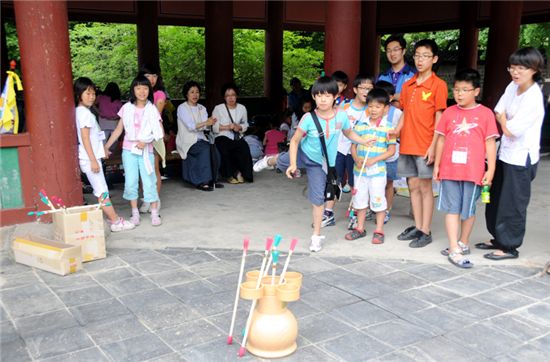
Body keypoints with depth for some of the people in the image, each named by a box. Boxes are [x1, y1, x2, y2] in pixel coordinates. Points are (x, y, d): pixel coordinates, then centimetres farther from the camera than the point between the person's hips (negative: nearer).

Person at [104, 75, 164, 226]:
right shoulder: (127, 108, 3)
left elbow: (160, 132, -4)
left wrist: (145, 141, -17)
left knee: (149, 182, -1)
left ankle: (154, 214, 8)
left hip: (146, 151, -1)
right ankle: (135, 213, 14)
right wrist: (106, 146, 3)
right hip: (129, 150, 2)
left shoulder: (152, 109, -1)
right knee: (130, 182, 3)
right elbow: (118, 130, 8)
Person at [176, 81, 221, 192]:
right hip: (187, 141, -5)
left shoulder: (201, 108, 15)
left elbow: (206, 127, 1)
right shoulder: (182, 108, -3)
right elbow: (190, 126, -17)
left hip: (200, 139, 5)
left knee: (214, 150, -23)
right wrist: (205, 123, -30)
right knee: (205, 148, -31)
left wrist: (210, 123, -23)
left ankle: (211, 180, -11)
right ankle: (202, 182, -28)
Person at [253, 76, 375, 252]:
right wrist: (293, 164, -23)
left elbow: (349, 133, 5)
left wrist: (364, 141, -10)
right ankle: (268, 161, 58)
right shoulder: (309, 118, -24)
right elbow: (295, 140, -17)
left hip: (320, 163, 1)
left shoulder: (341, 116, -16)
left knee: (318, 199, 1)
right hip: (304, 153, -1)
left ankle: (317, 236, 16)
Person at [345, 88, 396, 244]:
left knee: (378, 200, 3)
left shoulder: (387, 127, -5)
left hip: (378, 170, -3)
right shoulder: (360, 124, 3)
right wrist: (357, 159, -13)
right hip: (360, 170, 4)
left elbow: (391, 150, -7)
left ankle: (379, 231, 15)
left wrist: (374, 160, -16)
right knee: (360, 199, 13)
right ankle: (360, 228, 27)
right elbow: (353, 145, 6)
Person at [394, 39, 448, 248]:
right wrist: (397, 130, -3)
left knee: (425, 187, 1)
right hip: (407, 144, 6)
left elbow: (439, 117, -8)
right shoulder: (408, 85, 11)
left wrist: (433, 145, -14)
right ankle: (417, 227, 22)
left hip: (424, 146, -6)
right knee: (413, 186, 11)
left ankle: (426, 231, 9)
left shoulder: (438, 85, -5)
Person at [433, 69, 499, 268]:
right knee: (452, 209, 2)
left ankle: (463, 243, 30)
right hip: (449, 170, 2)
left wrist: (490, 169, -4)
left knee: (468, 210, 11)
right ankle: (455, 250, 7)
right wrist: (437, 165, 10)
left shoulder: (485, 113, -2)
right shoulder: (449, 113, 5)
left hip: (473, 171, -1)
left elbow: (490, 143, -1)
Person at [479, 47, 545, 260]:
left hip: (521, 158, -8)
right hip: (505, 153, 8)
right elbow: (498, 115, 7)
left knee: (512, 204, 2)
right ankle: (498, 238, 32)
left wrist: (504, 120, -3)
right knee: (495, 199, 17)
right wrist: (508, 122, -11)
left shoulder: (533, 98, -21)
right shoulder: (513, 87, 3)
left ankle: (509, 247, 16)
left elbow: (510, 130, -21)